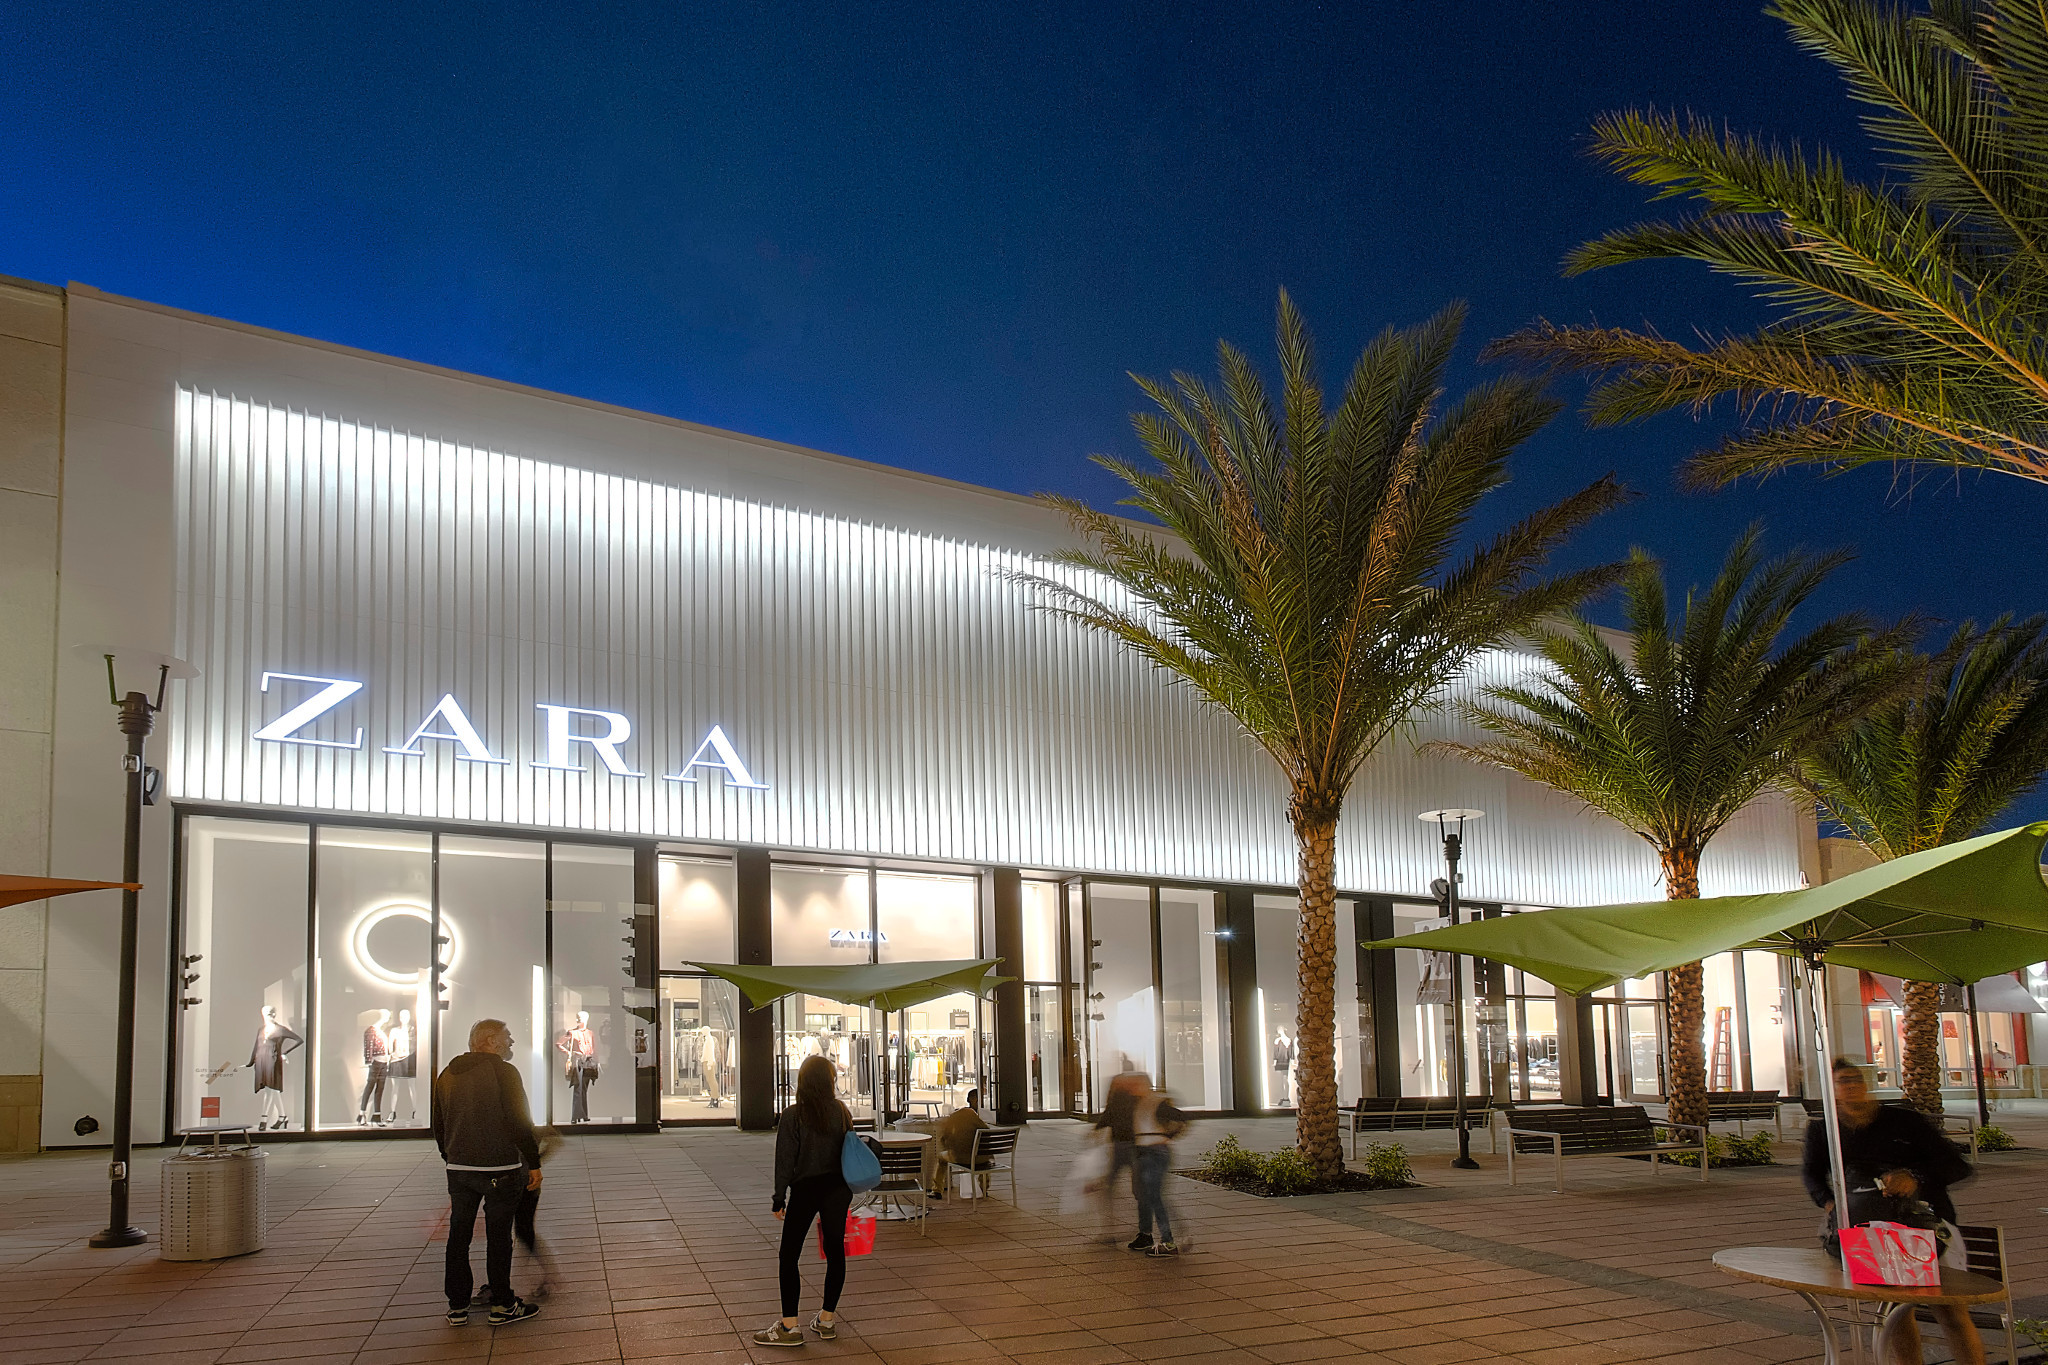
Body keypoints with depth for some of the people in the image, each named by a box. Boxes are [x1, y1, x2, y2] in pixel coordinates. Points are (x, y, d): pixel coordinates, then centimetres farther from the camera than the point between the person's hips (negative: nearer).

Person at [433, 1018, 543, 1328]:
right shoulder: (503, 1072, -11)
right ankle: (502, 1305, 9)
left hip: (458, 1168, 5)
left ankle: (457, 1305, 16)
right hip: (500, 1168, -5)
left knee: (458, 1236, 11)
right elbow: (519, 1122, -14)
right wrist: (534, 1163, -9)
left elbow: (438, 1127, 16)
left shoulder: (447, 1076, 9)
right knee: (498, 1236, 2)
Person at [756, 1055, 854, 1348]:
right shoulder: (841, 1111, 1)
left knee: (790, 1255, 3)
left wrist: (780, 1199, -3)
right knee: (835, 1251, 11)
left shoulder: (792, 1116, -10)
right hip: (837, 1188, 4)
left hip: (804, 1189, -4)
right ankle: (827, 1319, 18)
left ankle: (789, 1326, 1)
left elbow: (785, 1161, -10)